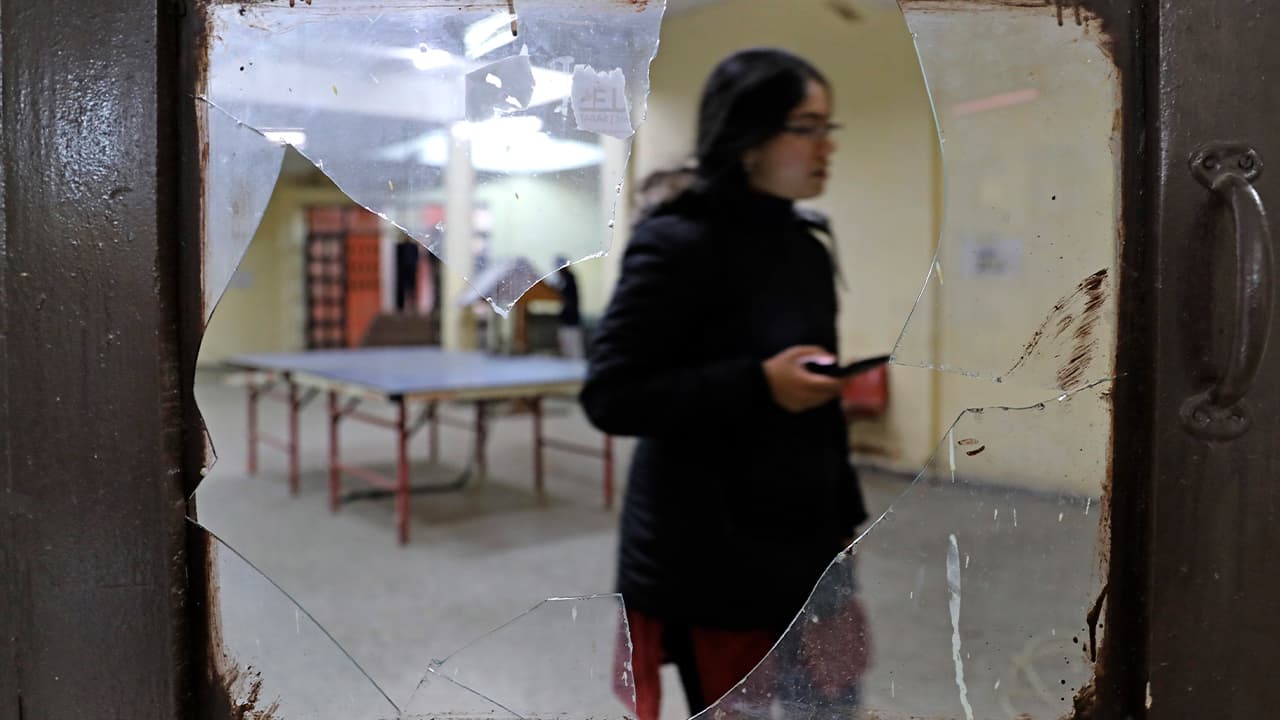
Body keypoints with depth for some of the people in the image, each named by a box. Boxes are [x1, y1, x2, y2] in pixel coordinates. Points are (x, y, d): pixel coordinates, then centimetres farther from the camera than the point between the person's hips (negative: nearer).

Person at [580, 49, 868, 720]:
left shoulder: (806, 248, 9)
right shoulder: (678, 243, -14)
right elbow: (609, 398, -18)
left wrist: (846, 517, 16)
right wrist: (758, 384, -25)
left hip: (806, 545, 7)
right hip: (709, 560, -7)